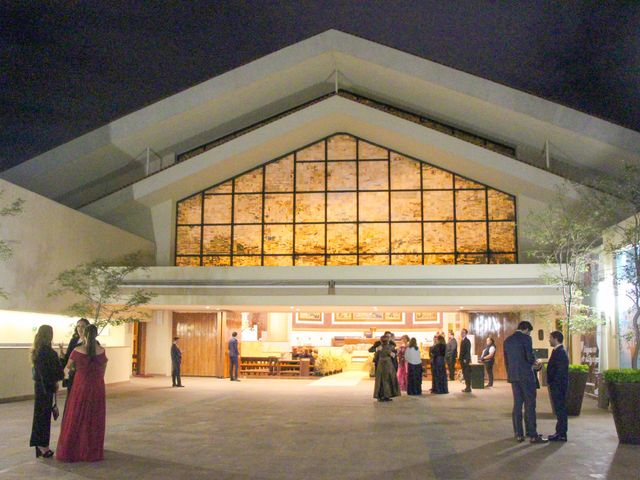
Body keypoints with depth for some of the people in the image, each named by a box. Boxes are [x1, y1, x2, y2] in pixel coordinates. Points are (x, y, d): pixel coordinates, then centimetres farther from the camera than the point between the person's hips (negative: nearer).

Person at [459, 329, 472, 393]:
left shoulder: (467, 341, -11)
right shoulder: (462, 340, 16)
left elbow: (468, 351, -17)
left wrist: (466, 359, -20)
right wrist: (460, 358, 13)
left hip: (466, 360, -9)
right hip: (462, 360, 9)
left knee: (467, 374, -6)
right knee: (464, 374, 10)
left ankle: (468, 388, -2)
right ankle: (467, 387, 15)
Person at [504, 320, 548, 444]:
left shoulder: (507, 340, 12)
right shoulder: (526, 338, -8)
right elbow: (530, 357, -16)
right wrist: (534, 362, 6)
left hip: (513, 376, 6)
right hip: (526, 375, -6)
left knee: (517, 404, 9)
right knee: (530, 405, -1)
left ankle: (518, 434, 11)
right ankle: (533, 435, 0)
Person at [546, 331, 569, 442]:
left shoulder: (560, 352, -16)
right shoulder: (558, 351, 15)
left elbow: (560, 371, -21)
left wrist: (553, 384, -20)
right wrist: (551, 384, 17)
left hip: (558, 386, -10)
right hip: (556, 386, 10)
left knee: (560, 409, -4)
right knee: (560, 409, 13)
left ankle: (561, 435, 0)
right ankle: (560, 432, 20)